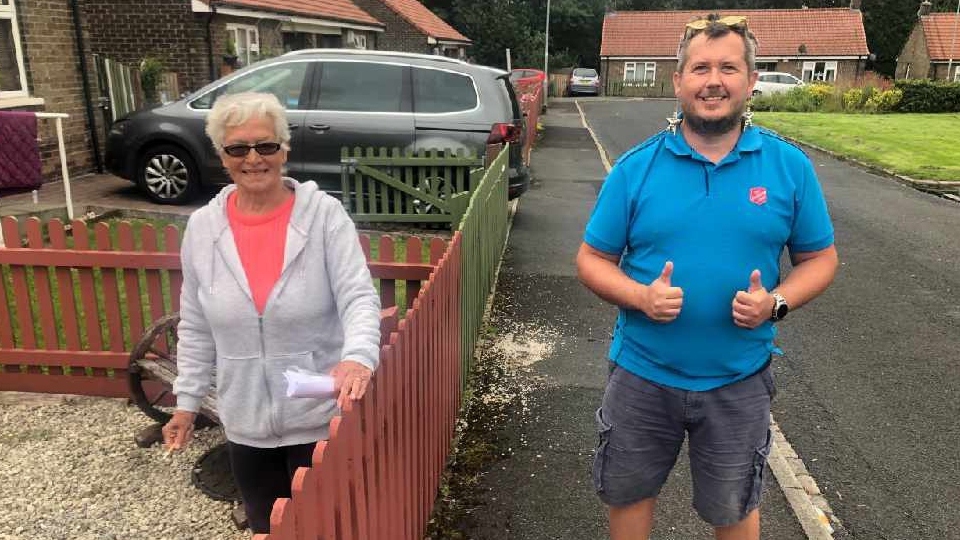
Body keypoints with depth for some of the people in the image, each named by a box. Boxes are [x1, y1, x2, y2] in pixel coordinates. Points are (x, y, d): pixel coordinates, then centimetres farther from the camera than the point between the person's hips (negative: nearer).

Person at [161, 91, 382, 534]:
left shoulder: (325, 215, -12)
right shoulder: (202, 227, -1)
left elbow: (359, 297, -19)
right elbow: (195, 329, 6)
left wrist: (358, 357, -37)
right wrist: (187, 401, 8)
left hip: (320, 415, -3)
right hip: (246, 421, 4)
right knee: (267, 528, 21)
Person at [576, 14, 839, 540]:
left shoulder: (789, 166, -5)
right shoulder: (635, 167, -7)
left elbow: (819, 257, 3)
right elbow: (592, 259, -3)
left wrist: (776, 302, -16)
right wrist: (641, 297, -22)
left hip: (738, 381, 0)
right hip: (641, 374, 1)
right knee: (627, 495, 20)